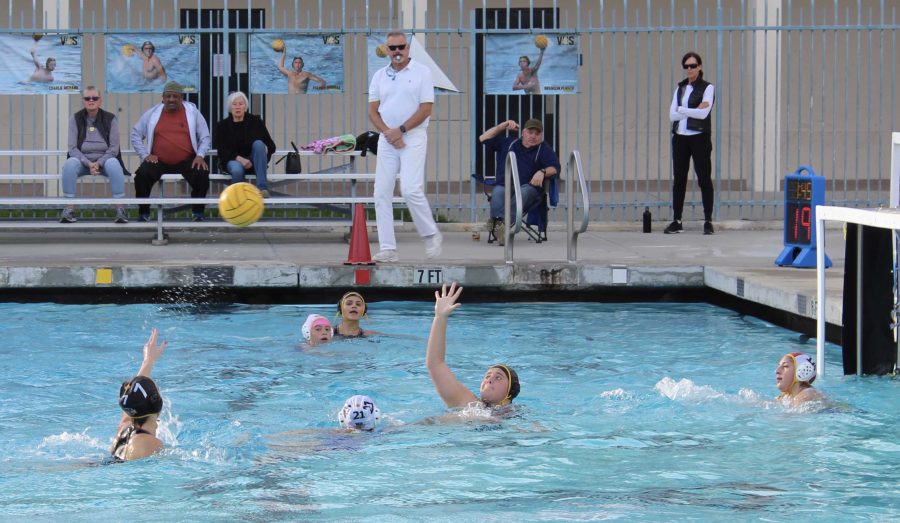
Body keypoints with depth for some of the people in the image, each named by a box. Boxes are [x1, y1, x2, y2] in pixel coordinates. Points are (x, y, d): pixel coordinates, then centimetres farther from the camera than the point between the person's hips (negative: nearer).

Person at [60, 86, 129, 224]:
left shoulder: (110, 119, 3)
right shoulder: (75, 119, 4)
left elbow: (113, 148, -2)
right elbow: (72, 148, -2)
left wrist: (99, 163, -17)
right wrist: (88, 163, -17)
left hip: (104, 160, 0)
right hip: (82, 160, 1)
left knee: (113, 164, -36)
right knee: (69, 165, -34)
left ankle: (120, 210, -33)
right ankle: (69, 209, -29)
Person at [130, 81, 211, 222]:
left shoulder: (192, 112, 5)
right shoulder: (152, 113, 7)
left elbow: (205, 136, 8)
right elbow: (136, 134, 13)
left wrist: (200, 155, -9)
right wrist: (145, 155, 0)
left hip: (187, 161, -1)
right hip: (159, 161, 1)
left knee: (202, 175, -28)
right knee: (141, 175, -26)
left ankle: (198, 214, -10)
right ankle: (144, 214, -13)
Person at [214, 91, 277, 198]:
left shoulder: (256, 121, 6)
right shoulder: (222, 126, 5)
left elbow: (271, 145, 5)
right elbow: (222, 151, -3)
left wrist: (266, 149, -21)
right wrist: (239, 158, -21)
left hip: (253, 161, 2)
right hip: (233, 160, -2)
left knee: (258, 144, -30)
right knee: (237, 170, -38)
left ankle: (262, 186, -37)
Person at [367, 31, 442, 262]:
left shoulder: (422, 72, 0)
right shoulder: (379, 76, 12)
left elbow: (426, 109, -7)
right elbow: (373, 111, 9)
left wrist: (401, 130, -14)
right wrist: (387, 132, -8)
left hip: (413, 138, -5)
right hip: (386, 140, 5)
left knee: (410, 189, -17)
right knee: (381, 193, -2)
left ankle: (431, 234, 4)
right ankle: (388, 249, 0)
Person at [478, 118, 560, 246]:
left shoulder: (545, 150, 18)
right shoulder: (508, 143, 27)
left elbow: (555, 168, 3)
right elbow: (483, 139, 27)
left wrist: (542, 172, -19)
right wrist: (503, 126, 18)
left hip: (528, 187, -2)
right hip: (503, 186, 2)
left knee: (523, 192, -39)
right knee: (497, 192, -35)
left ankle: (497, 223, -56)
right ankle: (498, 221, -57)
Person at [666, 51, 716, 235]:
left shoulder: (707, 88, -1)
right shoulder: (680, 88, 14)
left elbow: (703, 113, -16)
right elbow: (672, 115, 3)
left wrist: (681, 110, -6)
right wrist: (693, 111, -10)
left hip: (699, 138, -5)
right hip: (680, 138, 5)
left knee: (704, 178, -3)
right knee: (679, 179, 5)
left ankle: (708, 222, 0)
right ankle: (677, 221, 9)